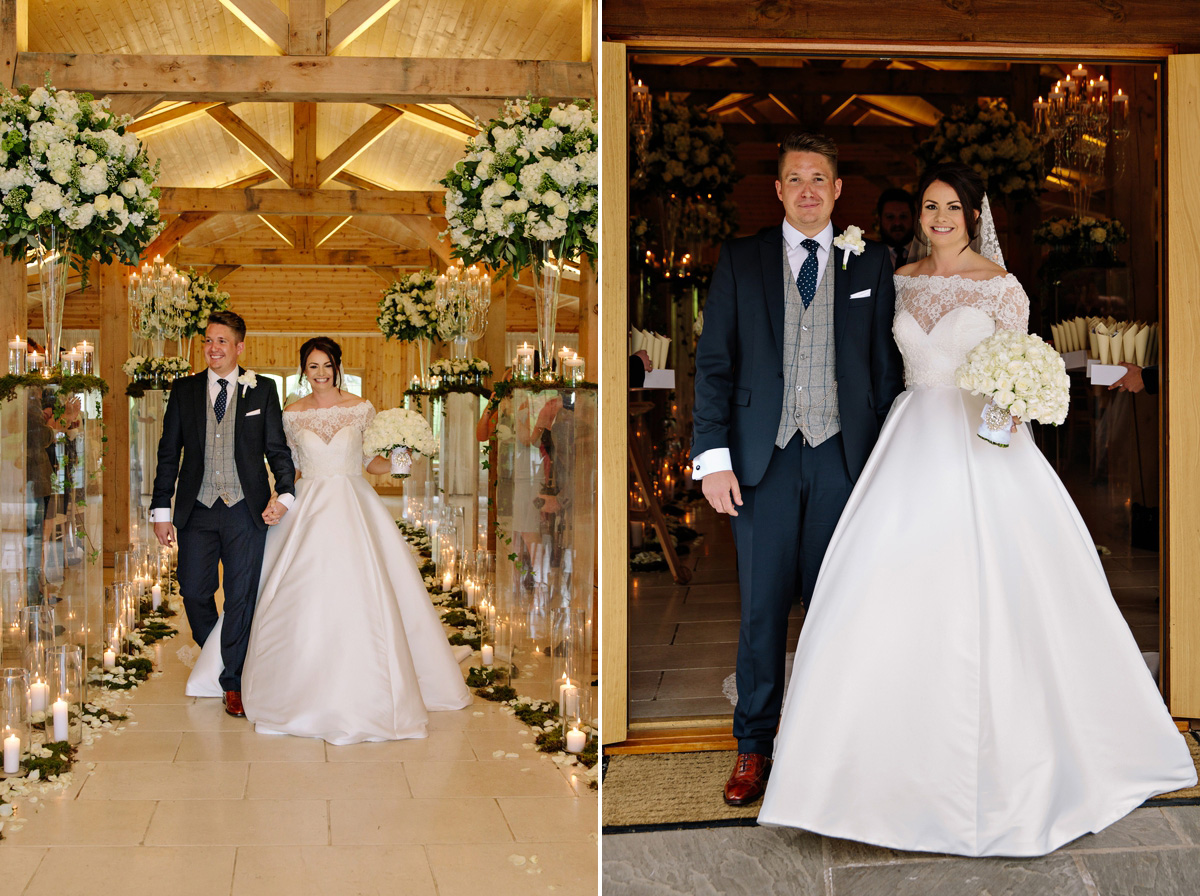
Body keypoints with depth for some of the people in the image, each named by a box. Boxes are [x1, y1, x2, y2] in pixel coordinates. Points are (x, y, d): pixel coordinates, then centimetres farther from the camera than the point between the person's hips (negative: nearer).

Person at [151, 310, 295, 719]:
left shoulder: (262, 391, 4)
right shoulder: (184, 390, 7)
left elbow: (278, 450, 4)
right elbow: (168, 452, 7)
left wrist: (285, 494, -12)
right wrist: (161, 509, 2)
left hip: (246, 511, -1)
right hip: (197, 509, 2)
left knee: (241, 597, 2)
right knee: (194, 593, 4)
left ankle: (233, 683, 14)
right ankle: (212, 659, 30)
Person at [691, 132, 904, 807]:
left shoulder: (871, 263, 8)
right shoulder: (740, 261, 7)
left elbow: (886, 365, 8)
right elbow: (714, 363, 3)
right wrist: (713, 456, -5)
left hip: (844, 455, 1)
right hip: (763, 457, 0)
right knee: (762, 609, 3)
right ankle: (754, 748, 14)